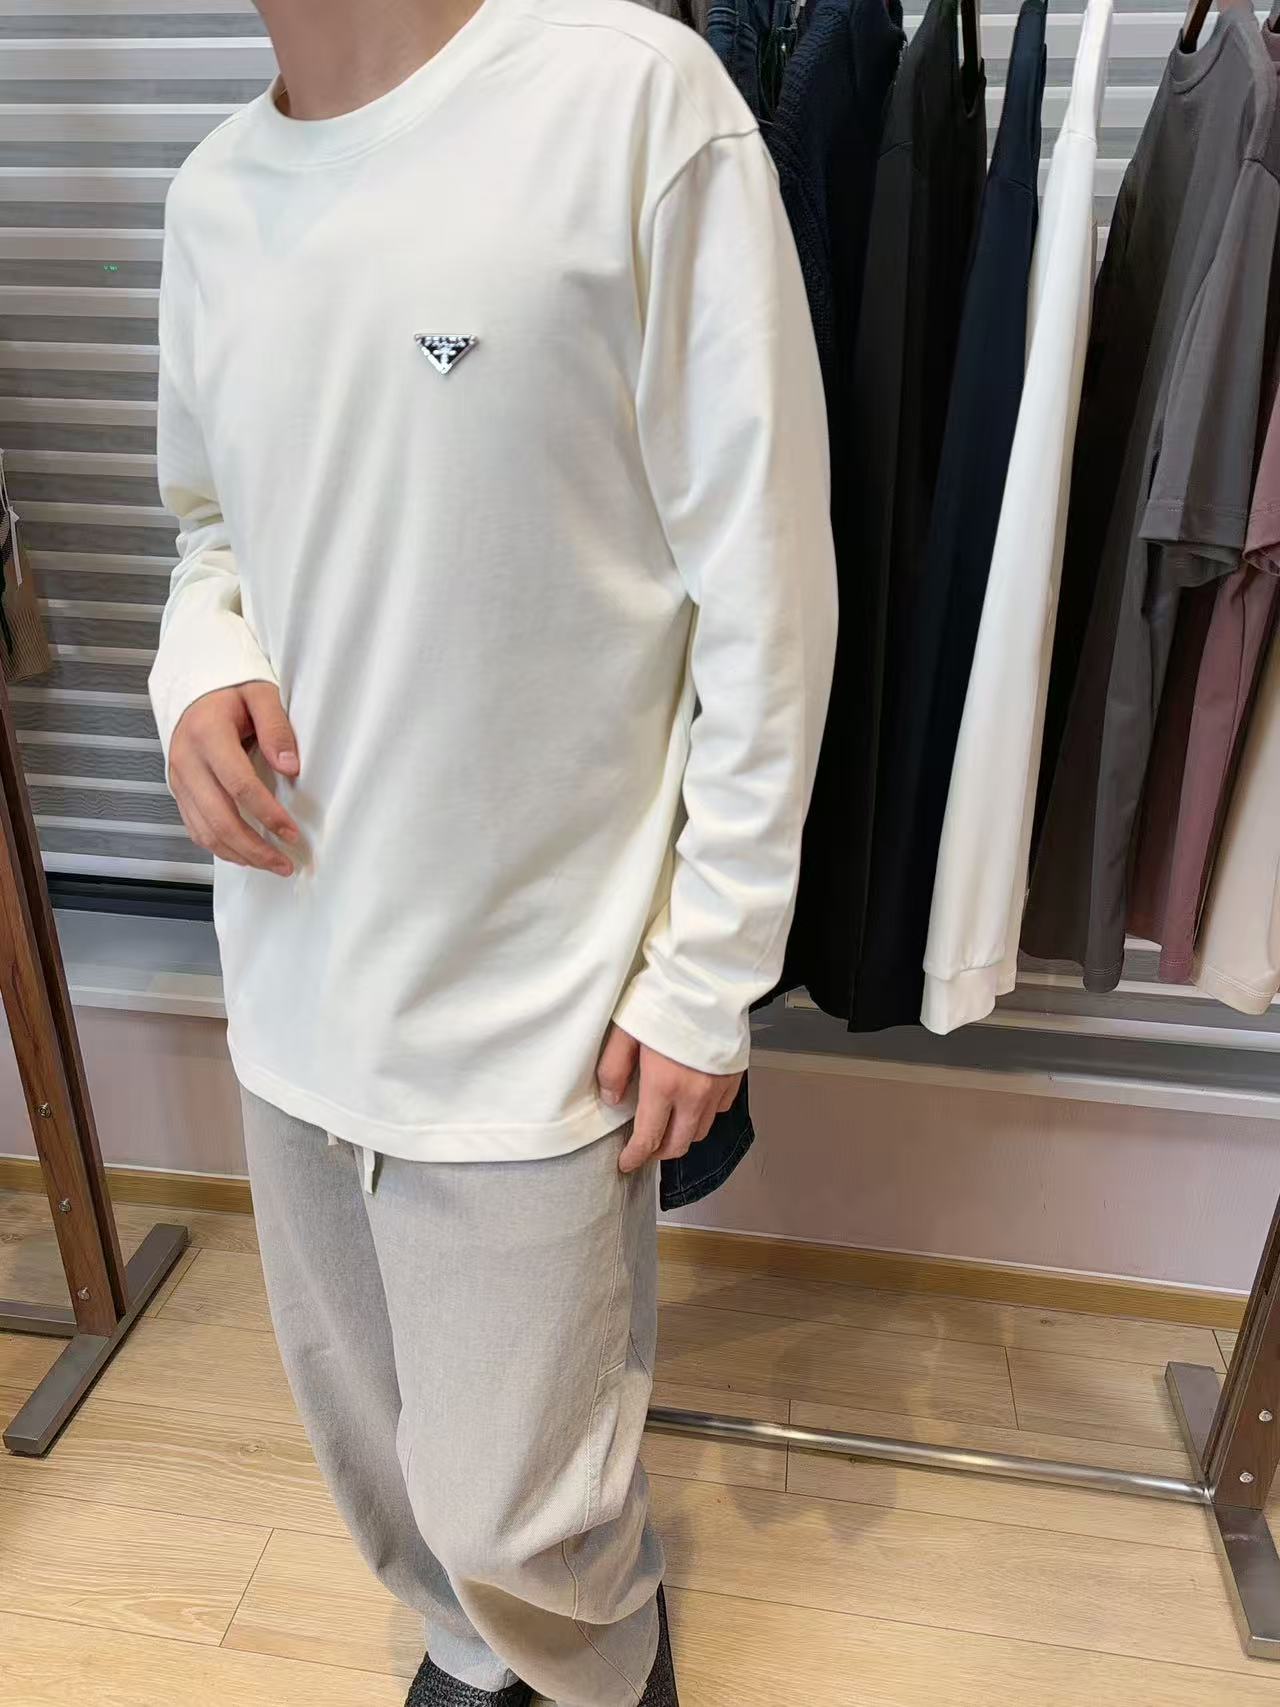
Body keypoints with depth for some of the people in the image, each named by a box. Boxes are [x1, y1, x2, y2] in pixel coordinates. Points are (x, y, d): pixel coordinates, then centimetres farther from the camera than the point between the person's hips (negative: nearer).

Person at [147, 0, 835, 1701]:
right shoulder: (212, 195, 7)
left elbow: (764, 593, -12)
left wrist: (707, 973, -10)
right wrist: (199, 672, -4)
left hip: (529, 1002, -5)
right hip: (296, 973, 6)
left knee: (514, 1512, 10)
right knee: (367, 1439, 23)